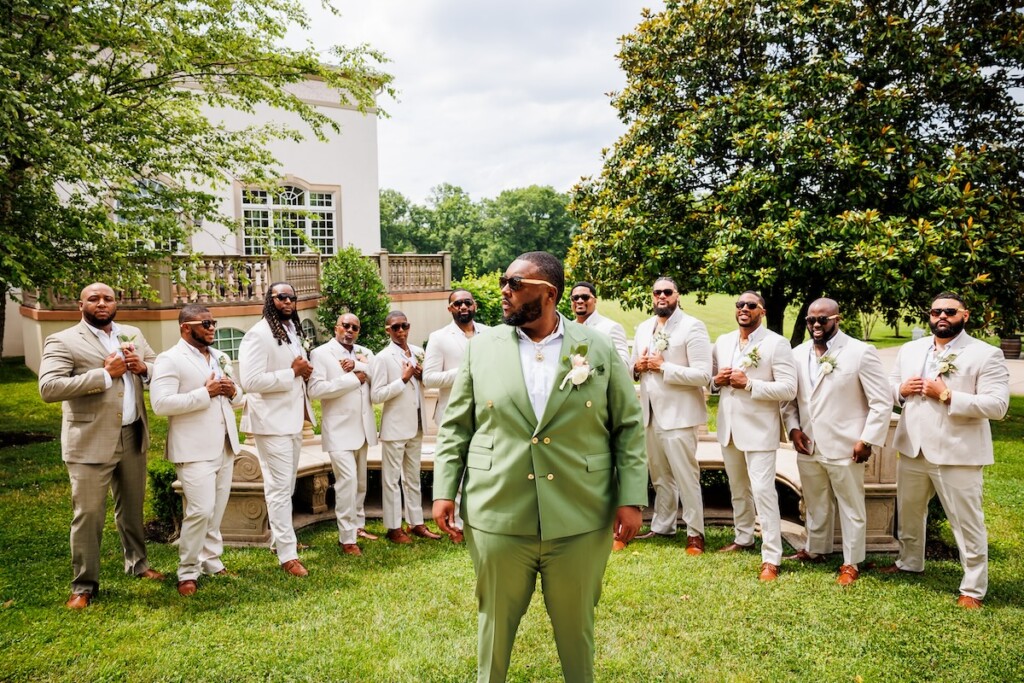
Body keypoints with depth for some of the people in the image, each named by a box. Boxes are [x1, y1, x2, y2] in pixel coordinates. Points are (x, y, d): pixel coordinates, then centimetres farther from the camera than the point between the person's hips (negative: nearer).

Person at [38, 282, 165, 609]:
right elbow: (48, 388, -19)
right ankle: (84, 585, 15)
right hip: (91, 441, -5)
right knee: (88, 515, 1)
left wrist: (144, 368, -10)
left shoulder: (133, 334, 11)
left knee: (132, 507, 19)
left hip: (133, 437, 5)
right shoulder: (62, 341, -7)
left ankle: (137, 563, 35)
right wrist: (105, 374, -22)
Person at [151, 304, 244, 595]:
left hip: (225, 446, 7)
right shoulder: (170, 360, -8)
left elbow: (238, 397, 21)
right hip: (195, 450, -7)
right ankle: (188, 571, 6)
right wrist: (205, 393, -20)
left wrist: (233, 392, -3)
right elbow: (161, 403, -20)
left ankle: (211, 561, 25)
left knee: (217, 509, 12)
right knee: (201, 510, -10)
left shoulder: (220, 357, 15)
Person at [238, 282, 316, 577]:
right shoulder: (258, 335, -14)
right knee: (279, 488, -5)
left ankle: (281, 536, 33)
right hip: (272, 421, -9)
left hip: (293, 419, 9)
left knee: (287, 485, 19)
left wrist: (305, 371, 5)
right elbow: (251, 381, -25)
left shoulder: (292, 330, 15)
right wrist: (292, 372, -19)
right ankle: (287, 554, 1)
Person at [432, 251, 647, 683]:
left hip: (580, 521, 0)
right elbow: (455, 426, 6)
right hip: (497, 517, 1)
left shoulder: (599, 350, 1)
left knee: (576, 623, 16)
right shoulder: (481, 347, 3)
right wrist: (444, 490, -2)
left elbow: (629, 427, 2)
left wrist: (631, 499, -5)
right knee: (495, 619, 15)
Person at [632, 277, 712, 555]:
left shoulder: (692, 327, -9)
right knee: (660, 477, 17)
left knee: (686, 477, 1)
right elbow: (632, 367, 19)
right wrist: (637, 367, -5)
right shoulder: (644, 328, 11)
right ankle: (662, 526, 28)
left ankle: (695, 533, 12)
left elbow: (703, 375, -17)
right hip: (651, 414, 7)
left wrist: (663, 367, -20)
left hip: (678, 415, -6)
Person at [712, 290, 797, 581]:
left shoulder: (776, 344, -9)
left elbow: (789, 389, -16)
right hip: (729, 427, 6)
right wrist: (717, 380, -6)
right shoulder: (722, 342, 9)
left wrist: (749, 384, -22)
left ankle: (771, 558, -1)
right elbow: (709, 377, 18)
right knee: (738, 488, 19)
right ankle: (743, 538, 36)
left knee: (763, 490, -8)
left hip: (759, 429, -6)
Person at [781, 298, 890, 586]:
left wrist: (867, 440, -13)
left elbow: (882, 402, -9)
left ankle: (851, 563, 22)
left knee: (851, 508, 8)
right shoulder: (798, 354, 6)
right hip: (808, 447, 5)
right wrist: (793, 428, -1)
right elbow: (789, 398, 13)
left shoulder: (861, 352, -10)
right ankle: (815, 549, 37)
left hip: (845, 448, -5)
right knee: (815, 504, 20)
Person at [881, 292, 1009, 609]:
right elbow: (890, 386, 15)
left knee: (967, 523, 5)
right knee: (909, 512, 22)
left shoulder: (986, 354, -9)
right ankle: (910, 562, 43)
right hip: (912, 448, 6)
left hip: (957, 453, -5)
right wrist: (902, 389, -8)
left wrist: (947, 395, -23)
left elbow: (997, 405, -17)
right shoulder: (909, 350, 8)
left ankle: (973, 588, 20)